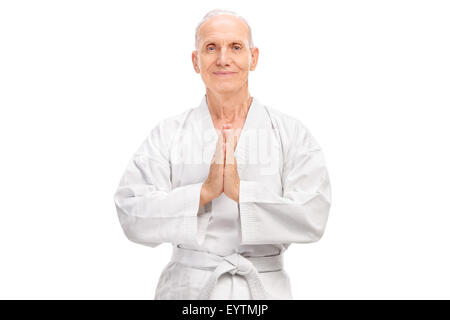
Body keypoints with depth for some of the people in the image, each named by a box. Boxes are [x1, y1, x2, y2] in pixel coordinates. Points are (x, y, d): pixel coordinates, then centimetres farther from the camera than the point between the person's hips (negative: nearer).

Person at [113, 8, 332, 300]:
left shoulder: (292, 133, -4)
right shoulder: (167, 134, -3)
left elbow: (312, 216, -12)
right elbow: (132, 217, -10)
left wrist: (241, 190, -22)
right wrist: (204, 191, -21)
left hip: (265, 287, 0)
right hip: (186, 287, 0)